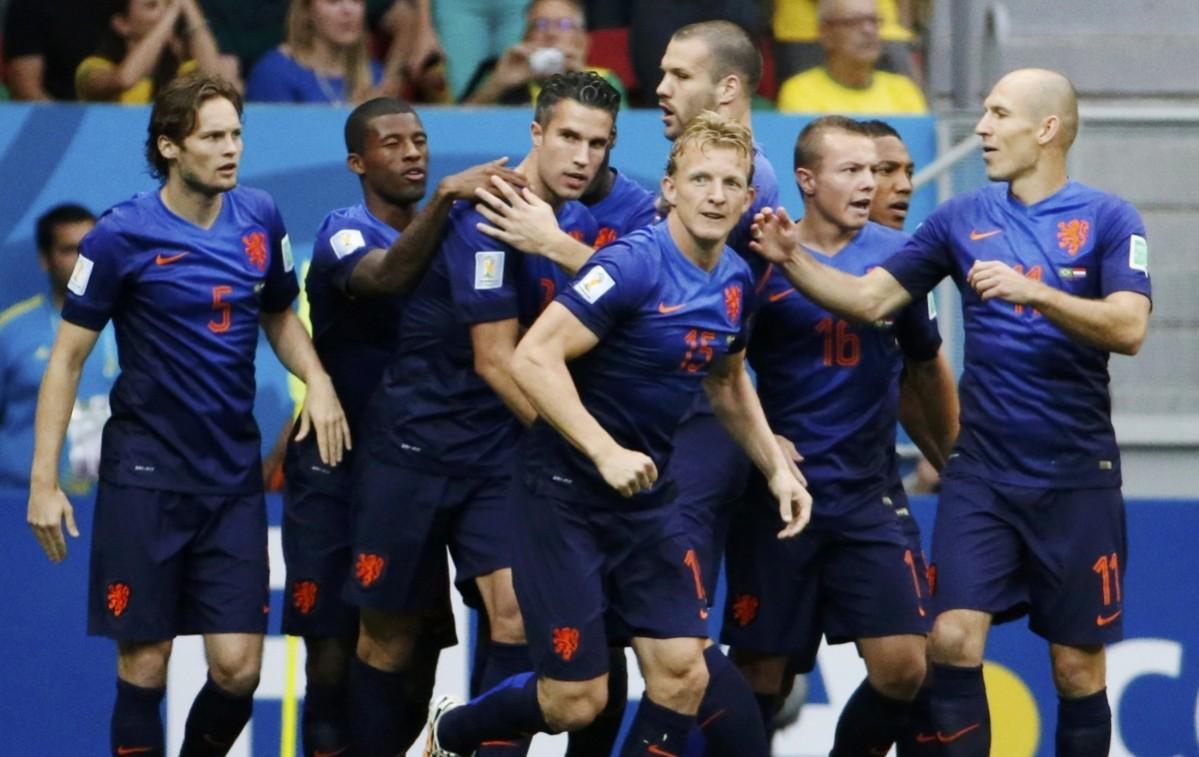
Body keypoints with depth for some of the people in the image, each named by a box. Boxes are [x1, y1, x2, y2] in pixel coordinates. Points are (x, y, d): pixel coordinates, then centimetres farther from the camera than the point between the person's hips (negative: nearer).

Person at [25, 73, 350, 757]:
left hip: (235, 476, 4)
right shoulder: (123, 236, -10)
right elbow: (68, 358, -5)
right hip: (146, 476, -3)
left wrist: (317, 380, -2)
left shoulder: (260, 219, 2)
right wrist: (44, 482, -9)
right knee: (144, 667, -1)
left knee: (238, 669, -3)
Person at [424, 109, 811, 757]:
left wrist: (777, 468, 18)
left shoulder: (736, 282, 4)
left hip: (645, 496, 7)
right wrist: (606, 453, -33)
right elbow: (533, 358, -27)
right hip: (565, 491, -7)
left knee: (683, 675, -4)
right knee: (575, 700, -4)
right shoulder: (634, 264, -21)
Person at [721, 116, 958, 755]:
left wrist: (951, 461, 21)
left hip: (870, 493, 2)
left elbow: (926, 366, 17)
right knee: (759, 676, 1)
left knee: (902, 667, -8)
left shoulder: (896, 255, 4)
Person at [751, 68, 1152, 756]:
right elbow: (868, 299, 5)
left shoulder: (1108, 220, -4)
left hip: (1077, 479, -2)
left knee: (1077, 666, 3)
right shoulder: (963, 219, 6)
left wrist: (1033, 291, -28)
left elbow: (1128, 329, -17)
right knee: (953, 640, -11)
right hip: (982, 473, 2)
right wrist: (792, 259, -9)